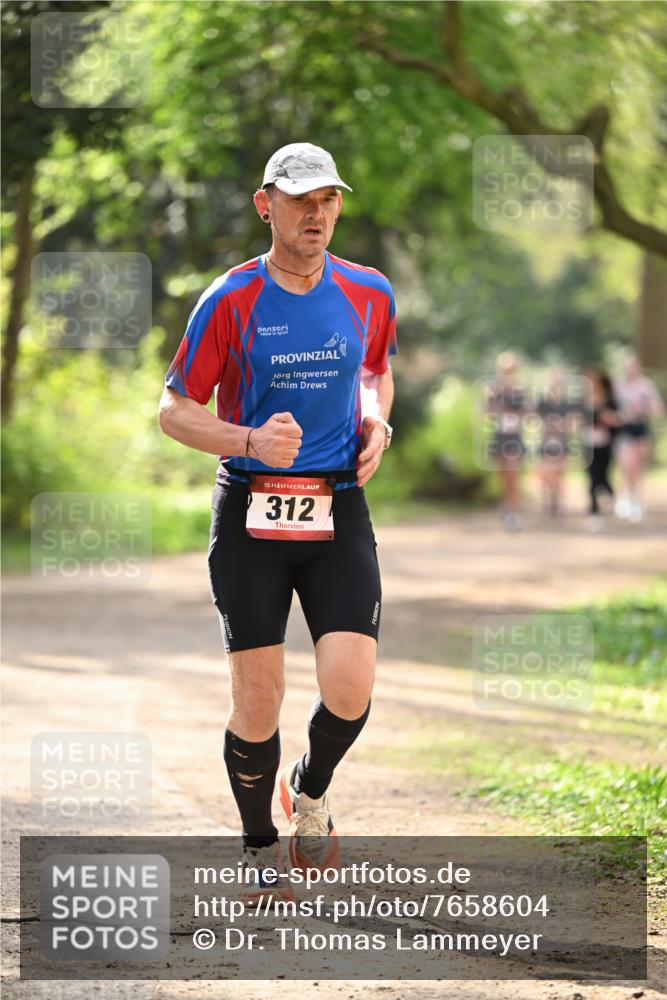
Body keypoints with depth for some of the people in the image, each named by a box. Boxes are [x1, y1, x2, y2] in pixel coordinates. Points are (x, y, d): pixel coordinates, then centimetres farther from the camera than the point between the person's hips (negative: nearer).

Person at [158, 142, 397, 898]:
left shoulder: (367, 294, 5)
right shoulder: (230, 301, -5)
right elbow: (175, 411, -1)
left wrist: (377, 421, 3)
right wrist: (252, 441, -19)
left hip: (338, 511, 2)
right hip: (250, 514, -2)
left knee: (350, 687, -13)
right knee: (257, 700, -1)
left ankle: (310, 792, 20)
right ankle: (259, 848, 22)